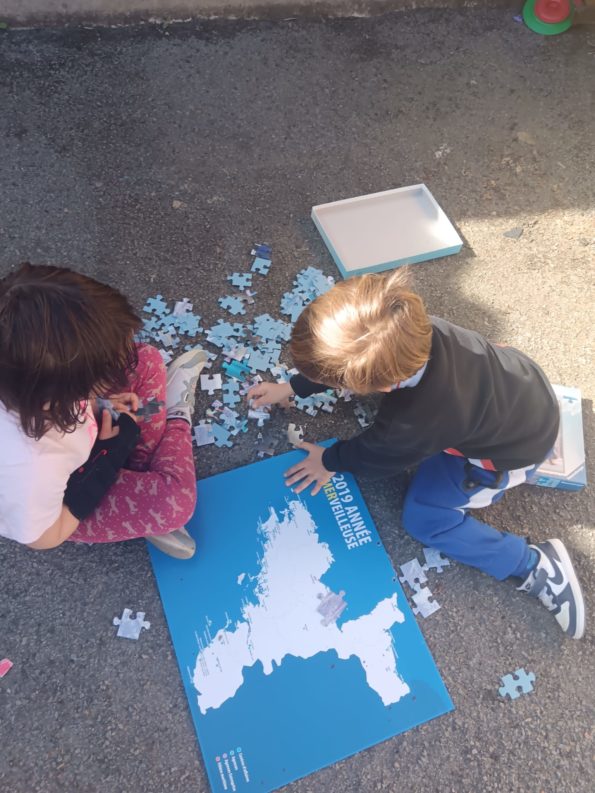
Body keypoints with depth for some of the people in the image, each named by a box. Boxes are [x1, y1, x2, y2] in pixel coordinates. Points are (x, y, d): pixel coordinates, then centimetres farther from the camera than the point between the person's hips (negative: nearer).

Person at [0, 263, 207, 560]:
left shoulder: (29, 369, -31)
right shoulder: (31, 469, -46)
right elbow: (45, 537, -23)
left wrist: (103, 400, -17)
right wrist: (112, 452, -24)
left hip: (79, 435, 6)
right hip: (67, 497, -6)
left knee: (147, 361, -5)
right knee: (176, 500, -25)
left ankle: (142, 477, 5)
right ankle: (177, 417, 9)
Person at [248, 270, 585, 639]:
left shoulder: (414, 423, -42)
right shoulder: (408, 330, -27)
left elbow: (377, 455, -18)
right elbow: (342, 359, -5)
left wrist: (330, 460, 1)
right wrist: (292, 387, 4)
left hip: (519, 446, -6)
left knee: (422, 517, -2)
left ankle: (534, 566, 7)